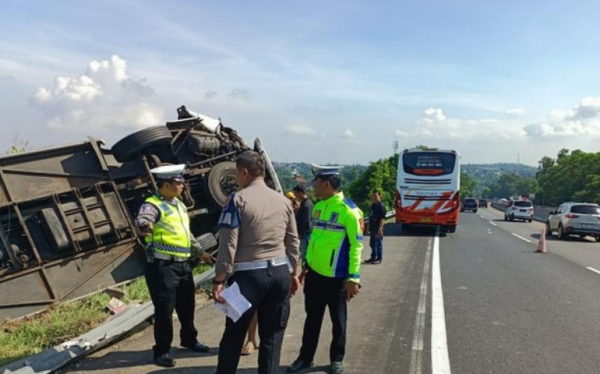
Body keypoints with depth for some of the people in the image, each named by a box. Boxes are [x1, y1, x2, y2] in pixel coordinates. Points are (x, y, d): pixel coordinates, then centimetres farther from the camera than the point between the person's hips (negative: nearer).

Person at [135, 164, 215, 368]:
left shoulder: (179, 204, 14)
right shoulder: (153, 205, -14)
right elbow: (142, 221, -36)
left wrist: (201, 252, 27)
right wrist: (144, 226, -60)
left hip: (183, 264, 8)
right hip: (162, 266, -8)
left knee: (187, 305, 19)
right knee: (164, 309, -1)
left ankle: (189, 339, 40)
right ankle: (162, 350, 17)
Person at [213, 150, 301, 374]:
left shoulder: (238, 199, -8)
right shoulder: (283, 201, 7)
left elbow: (228, 244, -12)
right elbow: (293, 242, 12)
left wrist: (219, 280, -8)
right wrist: (293, 273, 22)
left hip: (248, 275, -4)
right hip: (280, 273, 5)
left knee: (233, 335, 11)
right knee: (272, 337, 13)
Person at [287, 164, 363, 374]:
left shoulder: (347, 209, -15)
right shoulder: (318, 206, 7)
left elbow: (356, 245, -15)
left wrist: (353, 277, -16)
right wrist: (306, 264, 16)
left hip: (336, 277, -6)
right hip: (314, 273, 6)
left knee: (338, 320, 12)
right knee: (312, 318, 15)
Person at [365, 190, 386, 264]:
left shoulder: (381, 206, -13)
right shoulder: (372, 205, 13)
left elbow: (382, 219, -18)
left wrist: (380, 229, -22)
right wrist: (369, 228, 19)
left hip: (378, 229, -9)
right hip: (372, 229, 9)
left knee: (379, 244, 1)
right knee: (372, 244, 15)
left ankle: (379, 258, 9)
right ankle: (373, 257, 25)